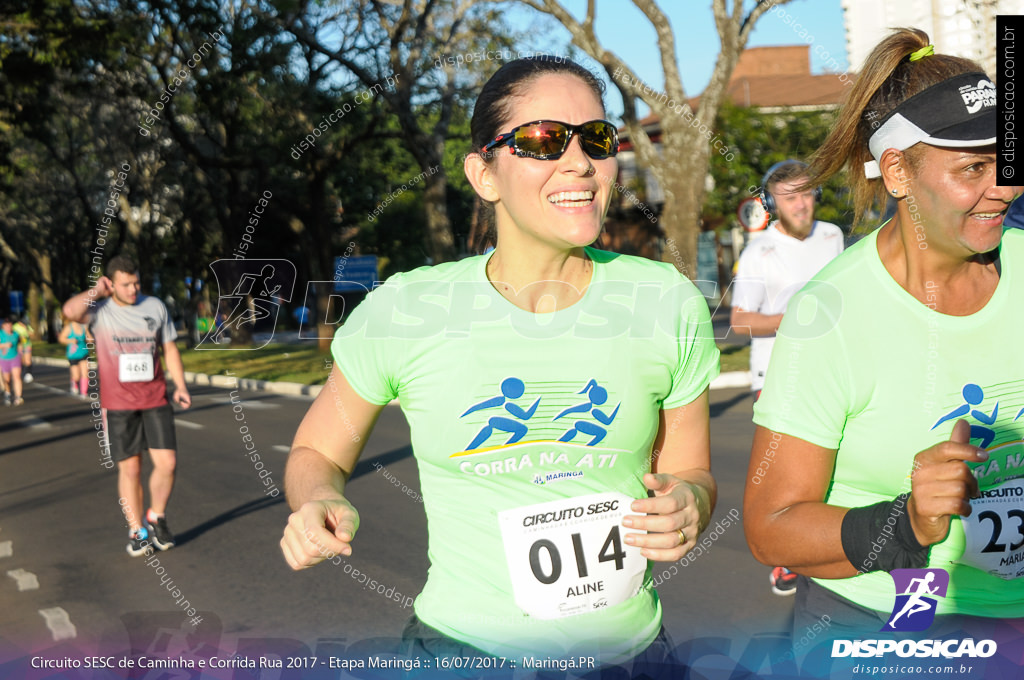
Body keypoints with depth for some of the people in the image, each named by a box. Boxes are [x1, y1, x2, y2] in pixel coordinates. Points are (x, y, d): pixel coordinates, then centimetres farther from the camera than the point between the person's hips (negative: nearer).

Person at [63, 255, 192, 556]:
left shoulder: (155, 306, 6)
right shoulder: (99, 311, -3)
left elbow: (169, 348, 13)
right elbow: (70, 311, -26)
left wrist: (180, 385, 5)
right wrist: (96, 291, -11)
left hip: (155, 400, 2)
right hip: (118, 404, -2)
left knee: (167, 462, -5)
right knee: (130, 468, 2)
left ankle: (155, 518, 18)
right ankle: (137, 531, 14)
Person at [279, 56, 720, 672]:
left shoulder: (668, 304, -7)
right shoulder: (402, 313, -12)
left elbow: (692, 470, 5)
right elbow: (317, 453, 2)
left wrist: (688, 503, -17)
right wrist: (319, 505, -18)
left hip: (629, 648, 2)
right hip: (462, 645, -1)